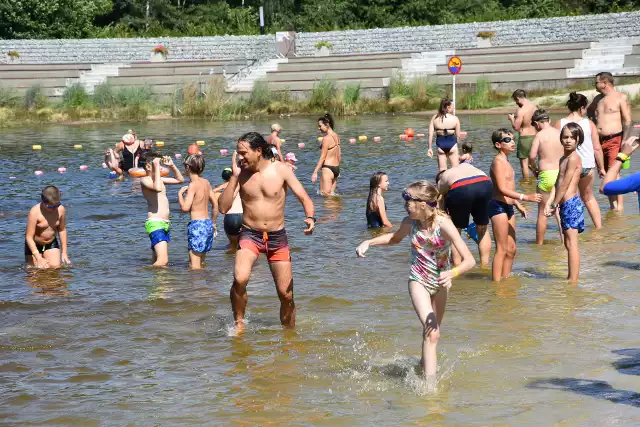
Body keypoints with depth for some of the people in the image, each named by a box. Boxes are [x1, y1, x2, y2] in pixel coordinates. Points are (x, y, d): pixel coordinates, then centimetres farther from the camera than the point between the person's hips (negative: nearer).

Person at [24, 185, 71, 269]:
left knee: (55, 266, -11)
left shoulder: (61, 209, -14)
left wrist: (64, 252, 2)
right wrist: (39, 259, -31)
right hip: (34, 245, -3)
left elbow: (62, 230, 2)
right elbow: (29, 237, -25)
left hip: (51, 243, 3)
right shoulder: (35, 212, -27)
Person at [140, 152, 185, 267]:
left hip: (165, 224, 10)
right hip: (155, 223, -10)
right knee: (162, 261, -20)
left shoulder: (158, 179, 18)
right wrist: (157, 167, -22)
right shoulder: (145, 180, -7)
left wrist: (172, 166, 14)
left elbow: (180, 180, 28)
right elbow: (158, 188, -28)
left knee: (158, 261, 8)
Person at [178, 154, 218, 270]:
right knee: (200, 263, 15)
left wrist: (180, 193, -3)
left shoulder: (193, 184, -12)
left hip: (197, 224, -8)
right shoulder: (206, 182, 11)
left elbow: (185, 207, -19)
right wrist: (213, 223, 26)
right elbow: (215, 205, 17)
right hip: (208, 223, 8)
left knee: (194, 266, -7)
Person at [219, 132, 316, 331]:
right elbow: (223, 208, -9)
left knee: (286, 295, 3)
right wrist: (234, 176, -17)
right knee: (240, 279, -28)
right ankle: (239, 322, -6)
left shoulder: (281, 170, -7)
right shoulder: (241, 173, -4)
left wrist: (310, 218, -27)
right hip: (250, 235, 0)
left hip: (277, 236, 1)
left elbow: (304, 197, -6)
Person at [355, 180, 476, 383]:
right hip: (419, 281, 0)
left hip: (440, 283, 0)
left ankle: (425, 365, 43)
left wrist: (452, 273, -47)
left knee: (432, 333, 19)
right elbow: (395, 238, 15)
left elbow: (469, 260, -28)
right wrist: (368, 242, 4)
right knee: (432, 332, -18)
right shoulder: (410, 223, -12)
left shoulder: (444, 224, -24)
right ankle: (430, 381, -24)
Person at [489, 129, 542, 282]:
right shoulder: (498, 161, -14)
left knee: (511, 249, 14)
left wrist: (518, 205, 26)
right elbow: (502, 189, -23)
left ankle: (506, 278, 22)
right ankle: (496, 282, -7)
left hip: (508, 207, 10)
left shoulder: (506, 161, 16)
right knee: (502, 249, -9)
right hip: (498, 206, -10)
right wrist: (524, 197, -27)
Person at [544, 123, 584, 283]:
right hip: (567, 204, 10)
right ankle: (572, 278, 22)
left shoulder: (573, 158, -13)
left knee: (571, 243, -10)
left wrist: (554, 205, -10)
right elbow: (559, 184, 17)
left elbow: (564, 185, -15)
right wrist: (551, 203, 10)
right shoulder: (564, 159, 17)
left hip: (570, 203, -10)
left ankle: (573, 280, -10)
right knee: (568, 243, 15)